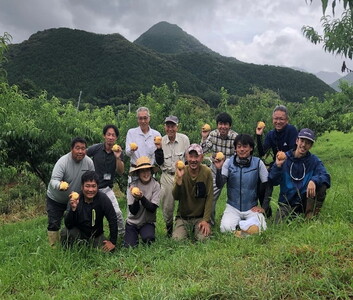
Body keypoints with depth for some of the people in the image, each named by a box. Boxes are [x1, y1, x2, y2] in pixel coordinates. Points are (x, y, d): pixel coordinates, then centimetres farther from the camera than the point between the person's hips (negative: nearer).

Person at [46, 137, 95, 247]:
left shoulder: (89, 162, -14)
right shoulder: (63, 161, -26)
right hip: (55, 199, -3)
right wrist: (60, 185, -57)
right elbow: (53, 180, -35)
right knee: (54, 225, -1)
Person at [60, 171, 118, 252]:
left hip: (96, 235, 1)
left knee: (106, 251, -19)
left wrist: (113, 242, -14)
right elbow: (68, 225, -23)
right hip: (78, 233, -1)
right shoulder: (75, 199, -17)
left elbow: (113, 220, -15)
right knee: (65, 232, -29)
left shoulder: (103, 199, -20)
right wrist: (73, 208, -40)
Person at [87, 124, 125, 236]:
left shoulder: (118, 152, -4)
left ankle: (123, 234, 9)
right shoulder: (96, 149, -9)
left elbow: (120, 172, -11)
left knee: (117, 212, -11)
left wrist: (117, 158, -25)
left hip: (106, 188, 0)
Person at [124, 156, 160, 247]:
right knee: (129, 246, -13)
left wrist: (142, 197, -32)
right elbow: (133, 211, -12)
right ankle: (135, 237, 21)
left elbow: (152, 208, -17)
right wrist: (136, 199, -32)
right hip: (132, 222, 2)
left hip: (148, 222, -1)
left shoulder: (155, 185, -13)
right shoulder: (133, 186, -10)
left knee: (148, 239, -28)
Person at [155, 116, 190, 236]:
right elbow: (159, 163, -3)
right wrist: (159, 149, -15)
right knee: (167, 205, 5)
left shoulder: (184, 139, -3)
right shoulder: (161, 141, -1)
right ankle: (169, 229, 26)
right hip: (167, 176, 1)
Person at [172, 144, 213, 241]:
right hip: (182, 217, 1)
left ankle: (197, 229, 11)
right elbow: (176, 197, -18)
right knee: (177, 239, -19)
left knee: (203, 238, -21)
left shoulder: (207, 172, -11)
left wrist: (206, 220, -14)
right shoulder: (181, 171, -9)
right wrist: (179, 178, -34)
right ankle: (187, 230, 13)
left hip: (200, 217, 0)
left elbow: (209, 198, -9)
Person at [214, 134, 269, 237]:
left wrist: (264, 206, -2)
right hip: (232, 207, 1)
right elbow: (219, 185, -10)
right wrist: (219, 169, -26)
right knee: (226, 228, -25)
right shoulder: (228, 162, -3)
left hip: (251, 208, -1)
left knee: (256, 228, -28)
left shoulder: (258, 163, -4)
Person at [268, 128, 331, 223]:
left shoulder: (314, 160, 0)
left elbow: (326, 177, -16)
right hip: (287, 203, -1)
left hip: (305, 202, 1)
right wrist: (277, 166, -25)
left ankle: (310, 217, -12)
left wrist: (314, 180, -38)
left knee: (321, 186, -23)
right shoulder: (284, 158, -3)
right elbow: (273, 182, -7)